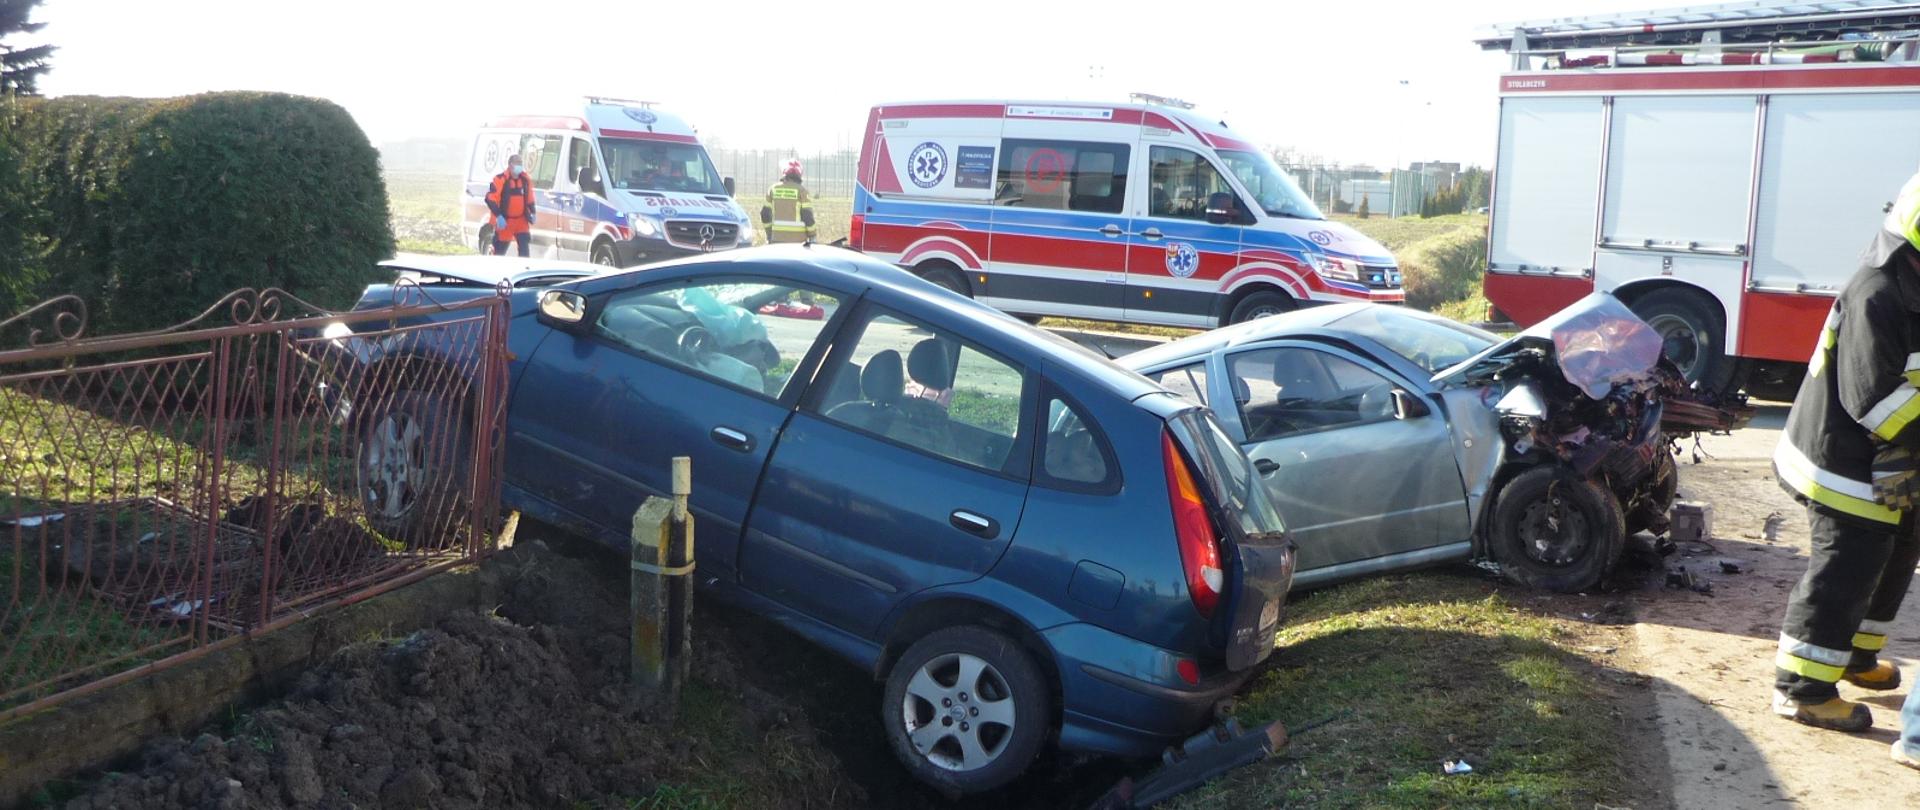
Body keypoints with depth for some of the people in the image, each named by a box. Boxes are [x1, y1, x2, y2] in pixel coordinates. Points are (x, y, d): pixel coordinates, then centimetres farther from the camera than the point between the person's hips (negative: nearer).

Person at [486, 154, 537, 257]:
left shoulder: (525, 179, 5)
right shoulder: (500, 179, -15)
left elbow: (530, 198, 17)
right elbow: (490, 199, -17)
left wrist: (532, 213, 6)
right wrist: (498, 216, -23)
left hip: (521, 220, 4)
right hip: (505, 221, -4)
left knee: (524, 247, -5)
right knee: (500, 251, 5)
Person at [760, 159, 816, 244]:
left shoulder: (773, 189, 5)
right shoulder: (802, 190, -6)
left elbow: (765, 213, 7)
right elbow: (808, 215, -9)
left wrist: (769, 234, 19)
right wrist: (812, 237, 0)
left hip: (778, 237, 3)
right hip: (797, 237, -3)